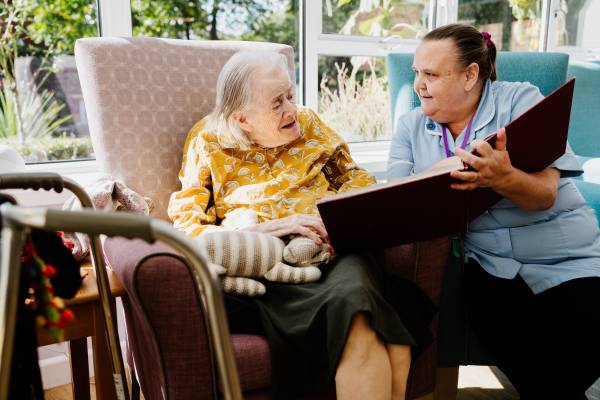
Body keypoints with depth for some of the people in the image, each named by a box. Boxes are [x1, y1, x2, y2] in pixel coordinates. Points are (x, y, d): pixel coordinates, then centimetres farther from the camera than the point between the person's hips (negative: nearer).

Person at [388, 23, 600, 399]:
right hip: (491, 264, 1)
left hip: (568, 259, 0)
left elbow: (545, 194, -12)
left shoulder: (521, 100, -1)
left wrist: (503, 178, -35)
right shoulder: (411, 125, 9)